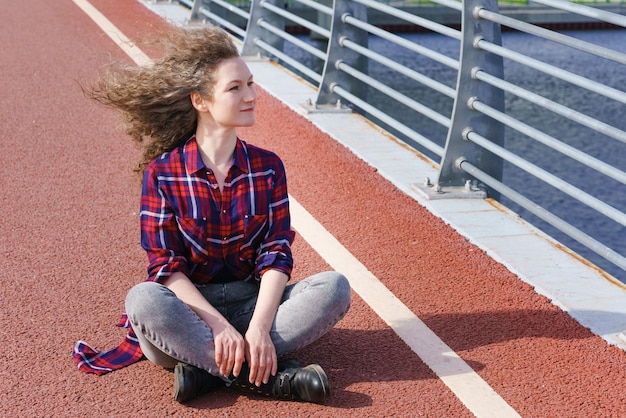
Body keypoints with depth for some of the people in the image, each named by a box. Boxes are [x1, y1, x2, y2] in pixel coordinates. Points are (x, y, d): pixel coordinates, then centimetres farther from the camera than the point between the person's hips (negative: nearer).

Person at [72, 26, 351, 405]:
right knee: (143, 300, -35)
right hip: (190, 307, -2)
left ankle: (207, 368, -27)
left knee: (335, 287, -22)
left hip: (253, 302, 3)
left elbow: (277, 254, -5)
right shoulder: (161, 173, -6)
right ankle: (275, 377, -30)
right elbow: (166, 265, -10)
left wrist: (259, 327, -23)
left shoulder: (268, 167, 1)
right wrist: (219, 325, -24)